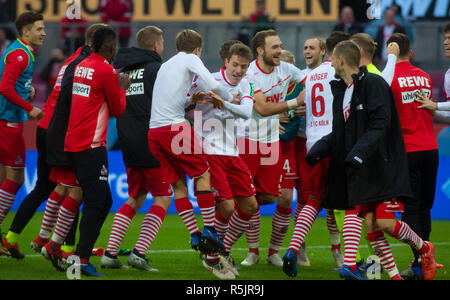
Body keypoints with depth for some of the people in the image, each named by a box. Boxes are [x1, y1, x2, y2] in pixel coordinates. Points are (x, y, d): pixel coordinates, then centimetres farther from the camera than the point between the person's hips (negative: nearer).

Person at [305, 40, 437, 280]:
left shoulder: (373, 83, -12)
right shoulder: (340, 89, 14)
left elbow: (380, 125, -20)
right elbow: (340, 132, 18)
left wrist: (360, 151, -29)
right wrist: (321, 147, 1)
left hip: (384, 166, -7)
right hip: (358, 170, 7)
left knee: (386, 223, -12)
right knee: (370, 226, -1)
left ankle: (424, 248, 15)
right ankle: (394, 275, 7)